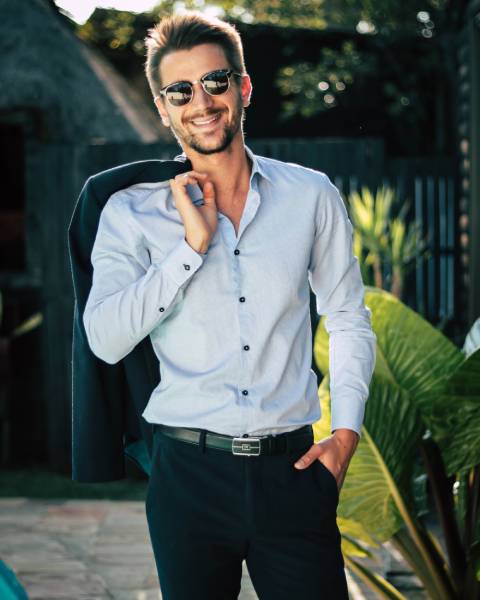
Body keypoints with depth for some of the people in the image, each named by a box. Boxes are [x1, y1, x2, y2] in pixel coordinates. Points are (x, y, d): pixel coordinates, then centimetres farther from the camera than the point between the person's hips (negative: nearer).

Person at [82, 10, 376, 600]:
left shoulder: (312, 196, 6)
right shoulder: (132, 213, 1)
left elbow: (349, 318, 15)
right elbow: (106, 340, -11)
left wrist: (345, 431, 4)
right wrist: (192, 244, -14)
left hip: (292, 467, 1)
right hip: (188, 470, -1)